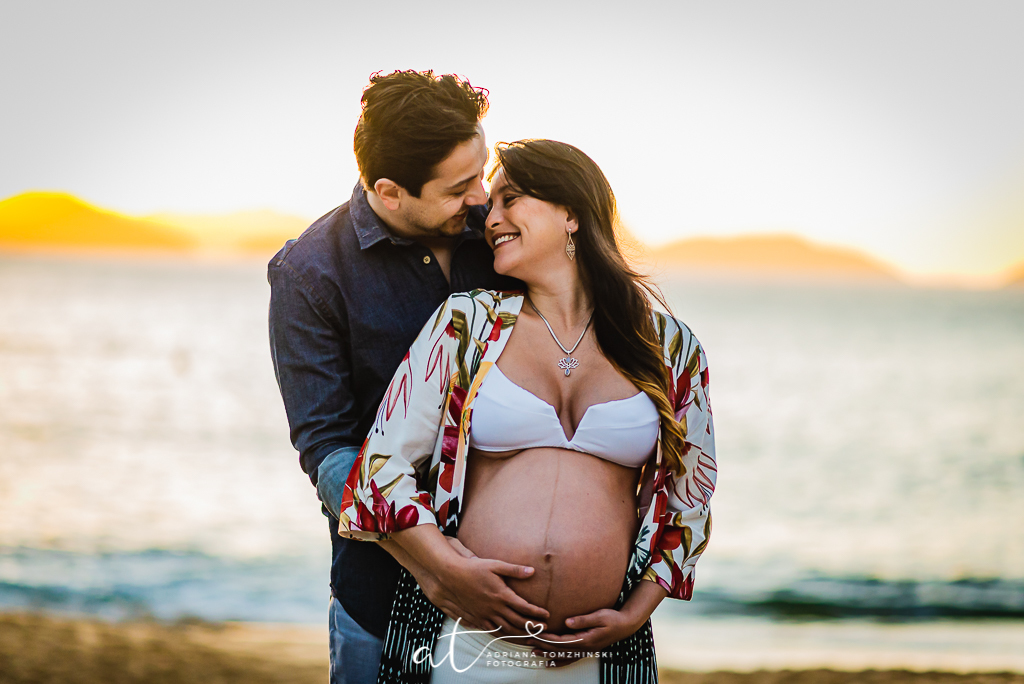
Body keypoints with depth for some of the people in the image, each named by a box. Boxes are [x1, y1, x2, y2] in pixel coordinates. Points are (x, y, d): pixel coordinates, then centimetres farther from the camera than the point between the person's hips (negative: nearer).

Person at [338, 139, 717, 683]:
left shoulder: (671, 349, 6)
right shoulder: (466, 323, 3)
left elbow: (689, 496, 14)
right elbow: (384, 464, 1)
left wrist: (636, 613, 2)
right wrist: (453, 568, -12)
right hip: (464, 635, 0)